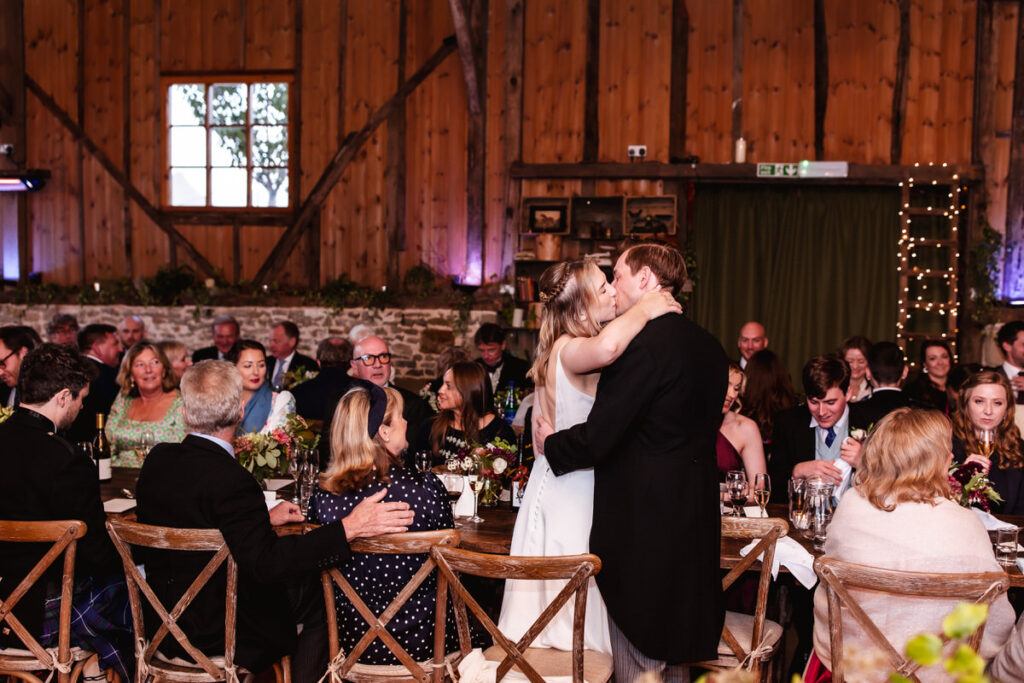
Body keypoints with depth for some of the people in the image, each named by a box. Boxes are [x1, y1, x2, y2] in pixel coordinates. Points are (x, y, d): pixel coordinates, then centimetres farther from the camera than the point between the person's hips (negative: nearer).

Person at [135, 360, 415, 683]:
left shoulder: (158, 459, -3)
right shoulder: (230, 478, -28)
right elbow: (265, 563, -34)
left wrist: (264, 518, 14)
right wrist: (349, 528, -39)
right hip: (214, 637, -8)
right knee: (319, 595, 10)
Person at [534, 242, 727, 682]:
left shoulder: (643, 345, -20)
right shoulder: (709, 347, 7)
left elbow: (596, 440, -21)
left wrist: (548, 442, -1)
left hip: (642, 522, -9)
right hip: (693, 523, 9)